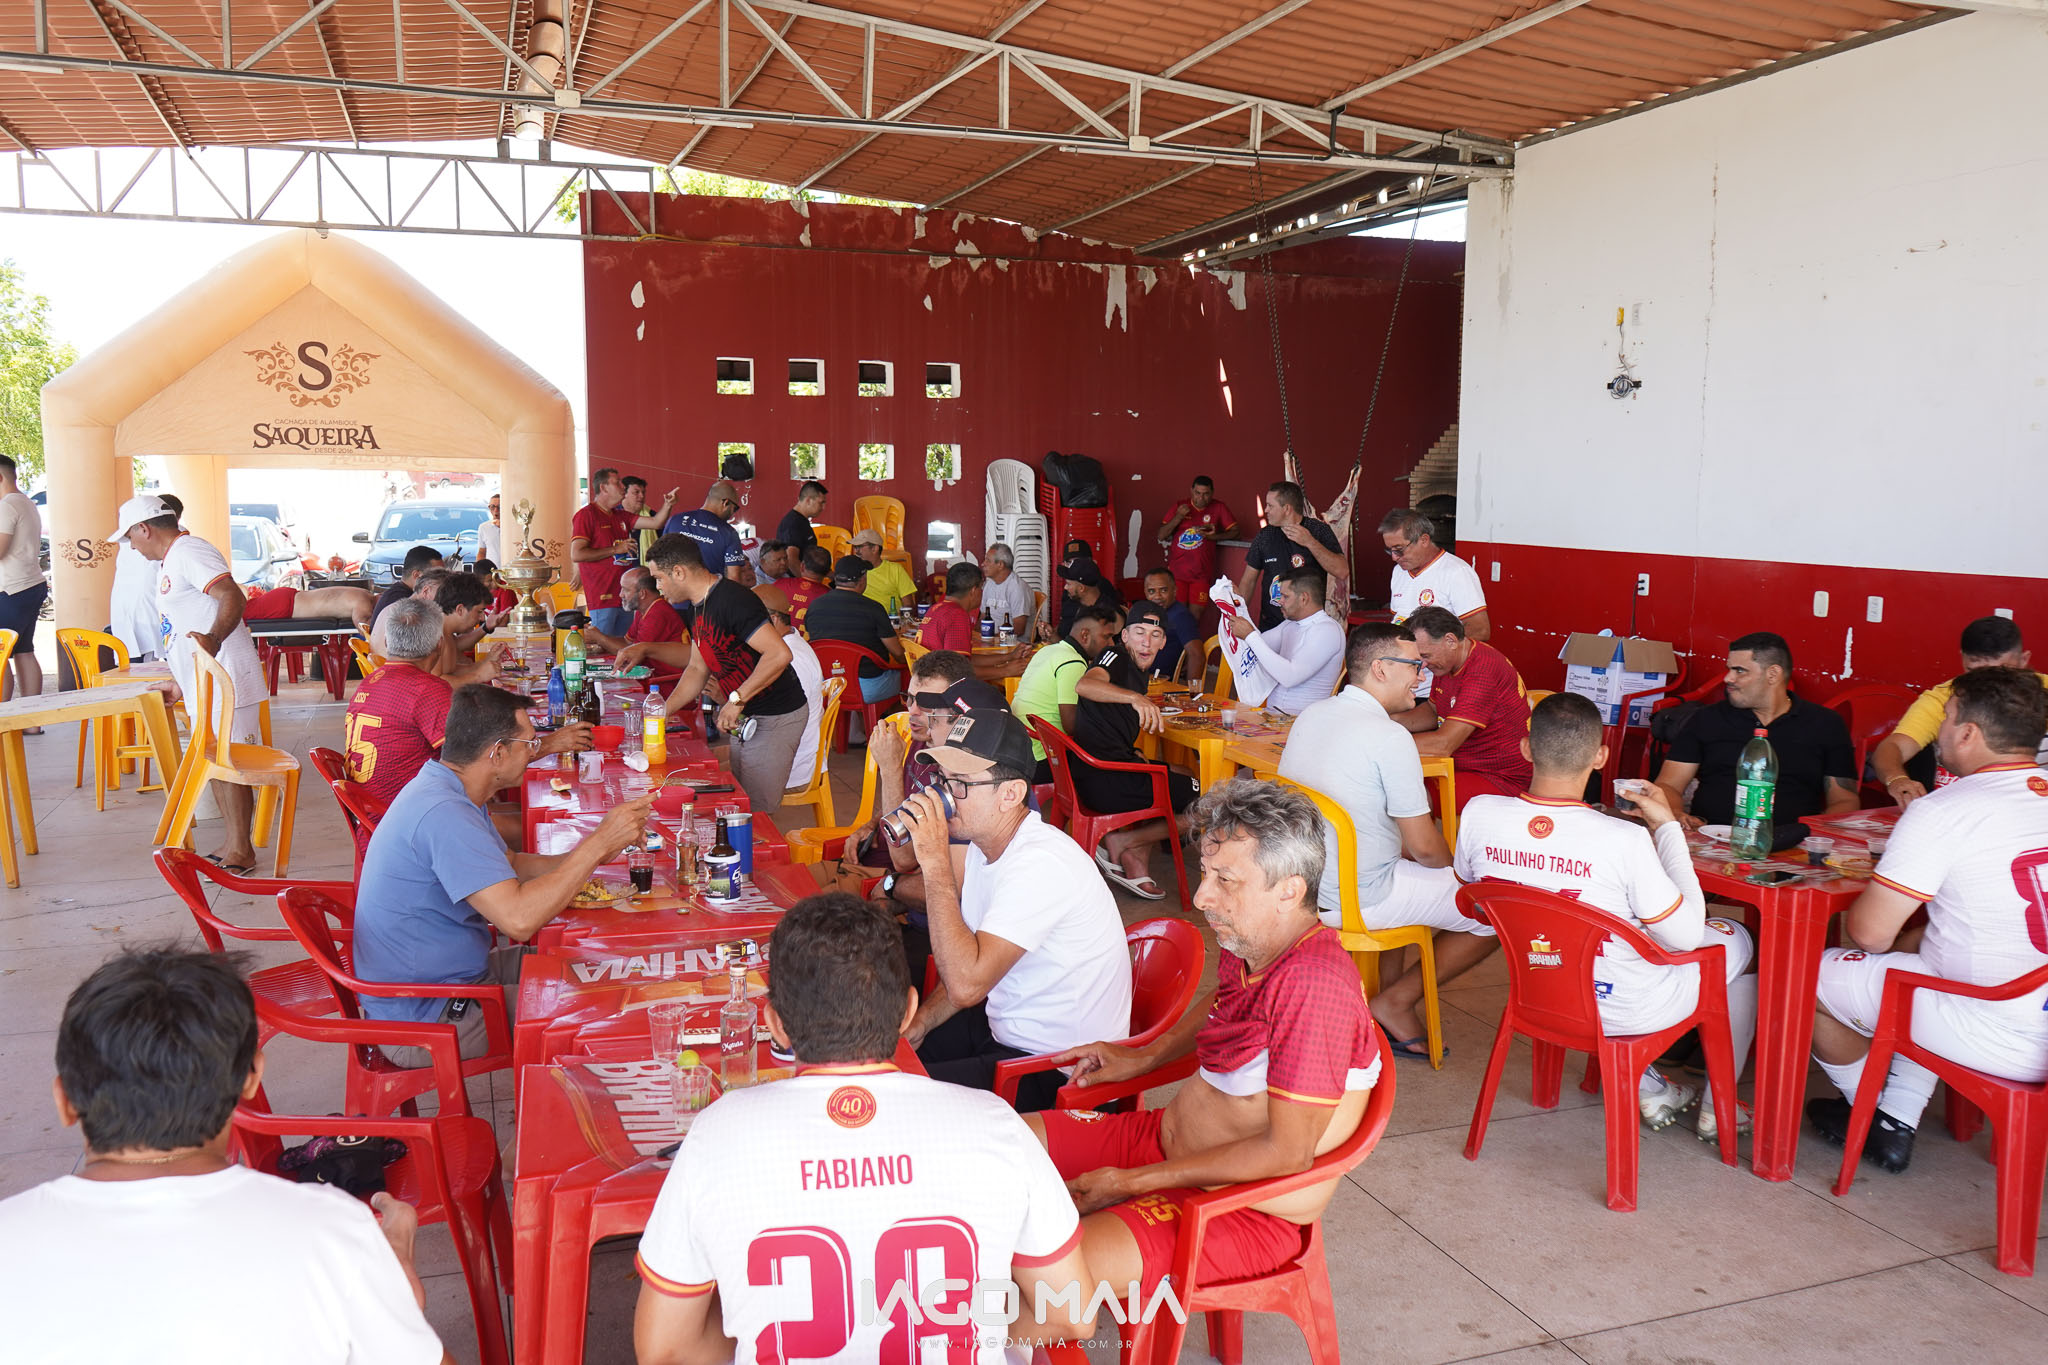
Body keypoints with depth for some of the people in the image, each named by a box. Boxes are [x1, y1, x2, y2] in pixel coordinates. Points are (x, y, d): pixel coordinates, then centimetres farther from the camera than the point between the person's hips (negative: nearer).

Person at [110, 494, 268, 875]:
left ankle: (241, 852, -4)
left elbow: (233, 598, -29)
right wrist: (179, 683, 36)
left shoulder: (189, 553, -12)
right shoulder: (171, 561, 22)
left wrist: (214, 639, -47)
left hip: (224, 681, -11)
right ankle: (231, 844, 20)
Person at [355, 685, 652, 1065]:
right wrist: (599, 843, -29)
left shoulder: (444, 789, 5)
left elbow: (510, 866, 17)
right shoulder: (443, 813, -29)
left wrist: (589, 854, 0)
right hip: (422, 1016, -10)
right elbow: (519, 918, -37)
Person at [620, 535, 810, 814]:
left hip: (776, 717, -10)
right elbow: (697, 669, 16)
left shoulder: (732, 600, -23)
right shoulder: (696, 608, 9)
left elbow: (779, 654, -31)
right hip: (746, 717, 10)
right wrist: (661, 713, 8)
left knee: (755, 810, -6)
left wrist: (736, 700, -27)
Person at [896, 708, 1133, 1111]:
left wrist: (936, 862, -31)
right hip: (1002, 1027, 9)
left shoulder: (1041, 863, -28)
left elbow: (966, 984, -35)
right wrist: (918, 1024, 1)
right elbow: (971, 964, 15)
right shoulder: (986, 844, 4)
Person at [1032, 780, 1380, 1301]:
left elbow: (1287, 1153, -27)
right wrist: (1144, 1057, 15)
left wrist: (1133, 1182, -21)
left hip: (1245, 1211, -9)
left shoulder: (1315, 983, -30)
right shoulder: (1248, 944, -3)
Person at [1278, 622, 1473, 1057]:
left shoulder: (1309, 715, 5)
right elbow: (1425, 848, -16)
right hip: (1356, 901, -8)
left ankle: (1376, 984, 22)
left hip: (1300, 886, 8)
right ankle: (1397, 1001, 7)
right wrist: (1451, 862, 8)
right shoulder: (1390, 737, -20)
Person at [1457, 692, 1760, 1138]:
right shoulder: (1624, 840, -32)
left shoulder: (1478, 814, -19)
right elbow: (1685, 935, -18)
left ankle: (1646, 1087, 39)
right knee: (1735, 939, 24)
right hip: (1623, 1010, -4)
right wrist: (1668, 826, -13)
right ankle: (1719, 1108, 36)